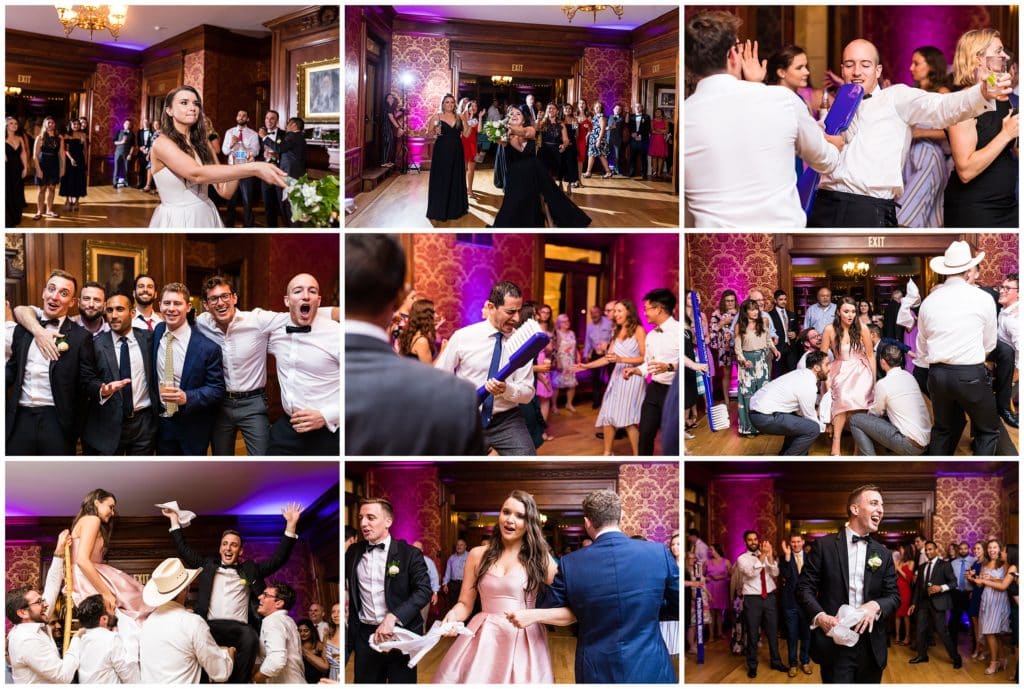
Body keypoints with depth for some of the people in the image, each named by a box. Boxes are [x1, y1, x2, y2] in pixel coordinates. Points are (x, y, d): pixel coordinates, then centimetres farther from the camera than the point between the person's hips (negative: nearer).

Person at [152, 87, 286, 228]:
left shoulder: (203, 143, 4)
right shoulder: (161, 143, -13)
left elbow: (225, 191, 2)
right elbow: (196, 174, -29)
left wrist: (238, 166, -18)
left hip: (206, 216, 5)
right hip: (176, 220, -5)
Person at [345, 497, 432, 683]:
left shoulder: (409, 553, -6)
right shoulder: (353, 553, 7)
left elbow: (424, 590, -15)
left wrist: (392, 617, -26)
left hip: (400, 633, -3)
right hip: (365, 635, 3)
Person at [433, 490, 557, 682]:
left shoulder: (541, 558, 0)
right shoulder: (478, 555, 6)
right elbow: (465, 604, 8)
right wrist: (453, 615, -11)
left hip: (524, 643, -2)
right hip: (483, 641, 2)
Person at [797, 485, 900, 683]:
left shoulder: (884, 554, 11)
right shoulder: (824, 545, 0)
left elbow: (894, 596, 9)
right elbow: (804, 587, -1)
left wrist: (876, 605, -14)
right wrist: (820, 616, -19)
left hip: (871, 646, 4)